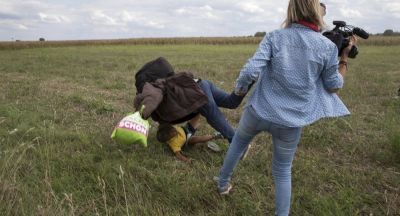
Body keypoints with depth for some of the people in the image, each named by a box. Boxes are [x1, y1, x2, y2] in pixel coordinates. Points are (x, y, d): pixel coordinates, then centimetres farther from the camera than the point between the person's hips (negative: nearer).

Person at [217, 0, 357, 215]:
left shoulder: (274, 37, -8)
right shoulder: (328, 46, -6)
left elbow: (251, 70, -19)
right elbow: (334, 86, 6)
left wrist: (239, 88, 1)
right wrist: (345, 56, 15)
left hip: (259, 111, 1)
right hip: (291, 122, 0)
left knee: (238, 142, 30)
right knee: (283, 171, 18)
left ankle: (223, 183, 47)